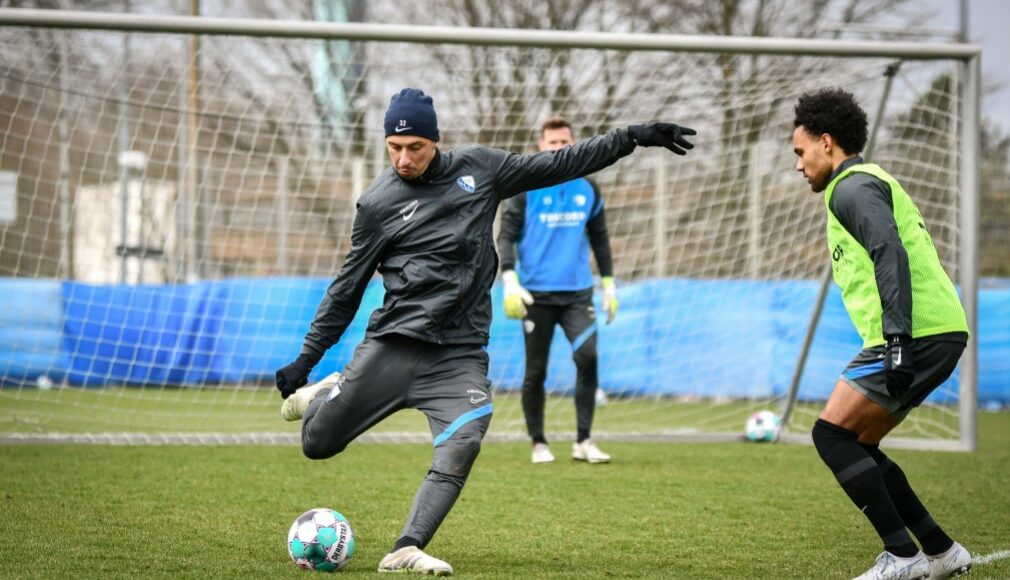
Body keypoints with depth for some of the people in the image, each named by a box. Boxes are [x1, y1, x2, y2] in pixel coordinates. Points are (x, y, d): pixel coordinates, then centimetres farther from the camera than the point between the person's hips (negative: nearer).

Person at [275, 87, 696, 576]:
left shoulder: (479, 168, 7)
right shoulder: (378, 203, 1)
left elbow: (558, 166, 15)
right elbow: (347, 288, 8)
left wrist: (633, 138, 11)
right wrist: (305, 359, 8)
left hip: (460, 355, 1)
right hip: (393, 347, -1)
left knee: (463, 442, -24)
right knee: (318, 444, -1)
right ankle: (326, 393, 33)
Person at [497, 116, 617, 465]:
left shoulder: (587, 189, 9)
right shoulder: (526, 189, -1)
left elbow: (600, 239, 18)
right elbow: (506, 237, -3)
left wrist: (609, 283, 15)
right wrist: (510, 281, -15)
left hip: (578, 293, 2)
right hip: (537, 295, -2)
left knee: (587, 355, -17)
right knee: (536, 372, 3)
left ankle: (583, 442, -10)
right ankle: (538, 444, 17)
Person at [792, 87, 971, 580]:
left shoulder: (853, 186, -6)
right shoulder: (873, 184, 26)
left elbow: (890, 254, -20)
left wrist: (897, 339, -28)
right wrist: (898, 341, 27)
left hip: (917, 335, -10)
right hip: (940, 334, 10)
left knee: (832, 434, -8)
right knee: (855, 447, 14)